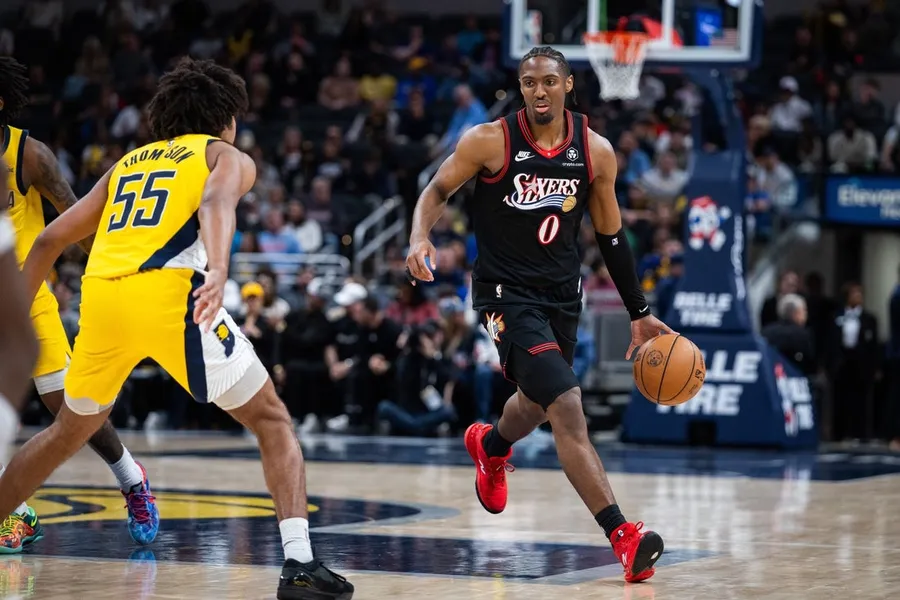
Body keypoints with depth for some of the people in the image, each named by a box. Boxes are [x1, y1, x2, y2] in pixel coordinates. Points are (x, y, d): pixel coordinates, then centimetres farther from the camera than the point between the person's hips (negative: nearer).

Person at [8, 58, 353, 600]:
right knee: (272, 420, 7)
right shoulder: (230, 158, 17)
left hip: (101, 293, 5)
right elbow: (215, 202, -8)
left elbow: (50, 240, 30)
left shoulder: (129, 162, 32)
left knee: (71, 431, 28)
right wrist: (218, 271, -26)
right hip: (169, 291, -5)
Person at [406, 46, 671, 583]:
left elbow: (612, 237, 8)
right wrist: (420, 239, -22)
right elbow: (438, 191, 0)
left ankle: (490, 446, 63)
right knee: (568, 410, -21)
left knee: (539, 404, 26)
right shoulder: (490, 141, -12)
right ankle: (623, 537, -24)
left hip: (563, 295, 6)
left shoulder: (596, 151, -2)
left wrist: (640, 314, 10)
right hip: (508, 293, -5)